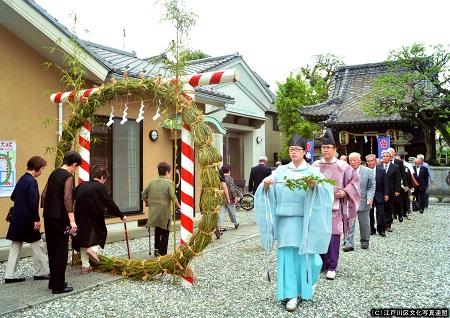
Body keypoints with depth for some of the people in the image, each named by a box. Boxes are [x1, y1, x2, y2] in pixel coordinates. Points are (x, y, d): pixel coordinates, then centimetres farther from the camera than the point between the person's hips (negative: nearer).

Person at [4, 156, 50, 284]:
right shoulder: (32, 181, -17)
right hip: (27, 219, -8)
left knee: (15, 246, 11)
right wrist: (37, 219, -19)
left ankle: (10, 275, 14)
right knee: (37, 245, 4)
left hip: (17, 218, 9)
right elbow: (33, 202, -23)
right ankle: (42, 272, 14)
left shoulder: (22, 179, 10)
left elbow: (13, 196, 20)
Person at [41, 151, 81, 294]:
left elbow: (44, 195, 15)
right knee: (61, 251, 0)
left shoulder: (53, 174, 13)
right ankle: (58, 286, 5)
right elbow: (67, 199, -22)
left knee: (52, 250, 16)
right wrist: (72, 220, -26)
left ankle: (53, 282, 26)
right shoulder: (68, 177, -11)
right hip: (60, 218, -8)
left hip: (49, 217, 8)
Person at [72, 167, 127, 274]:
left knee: (84, 238, 14)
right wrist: (121, 215, 2)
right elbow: (110, 203, -6)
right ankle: (93, 248, -8)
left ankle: (85, 266, 17)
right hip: (95, 217, -5)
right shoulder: (101, 187, -6)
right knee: (100, 232, 18)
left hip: (81, 219, 6)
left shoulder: (83, 185, 10)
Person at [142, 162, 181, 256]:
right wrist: (178, 205, -4)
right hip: (164, 212, -5)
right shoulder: (169, 183, -11)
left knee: (157, 230, 24)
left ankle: (157, 248, 24)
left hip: (154, 211, 5)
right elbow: (173, 197, -18)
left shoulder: (152, 182, 3)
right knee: (165, 232, 8)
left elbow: (144, 194, 5)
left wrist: (147, 202, 23)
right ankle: (162, 253, 10)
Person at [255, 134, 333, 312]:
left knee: (304, 254, 6)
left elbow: (326, 189, -12)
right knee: (287, 255, 1)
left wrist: (314, 186, -32)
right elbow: (268, 192, 4)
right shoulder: (280, 171, 9)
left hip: (304, 220, -2)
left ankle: (309, 282, 35)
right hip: (285, 220, 2)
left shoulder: (312, 171, 2)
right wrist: (265, 184, -18)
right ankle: (291, 294, 11)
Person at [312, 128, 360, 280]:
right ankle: (321, 263, 22)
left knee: (333, 236, -2)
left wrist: (345, 192, -6)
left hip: (335, 206, -2)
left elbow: (355, 179, 4)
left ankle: (332, 267, 6)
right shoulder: (315, 165, 3)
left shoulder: (342, 166, -2)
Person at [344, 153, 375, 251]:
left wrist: (370, 198, -14)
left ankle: (365, 241, 31)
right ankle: (349, 244, 2)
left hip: (363, 202, 0)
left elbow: (371, 186, -1)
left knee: (364, 223, 14)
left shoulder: (368, 171, -1)